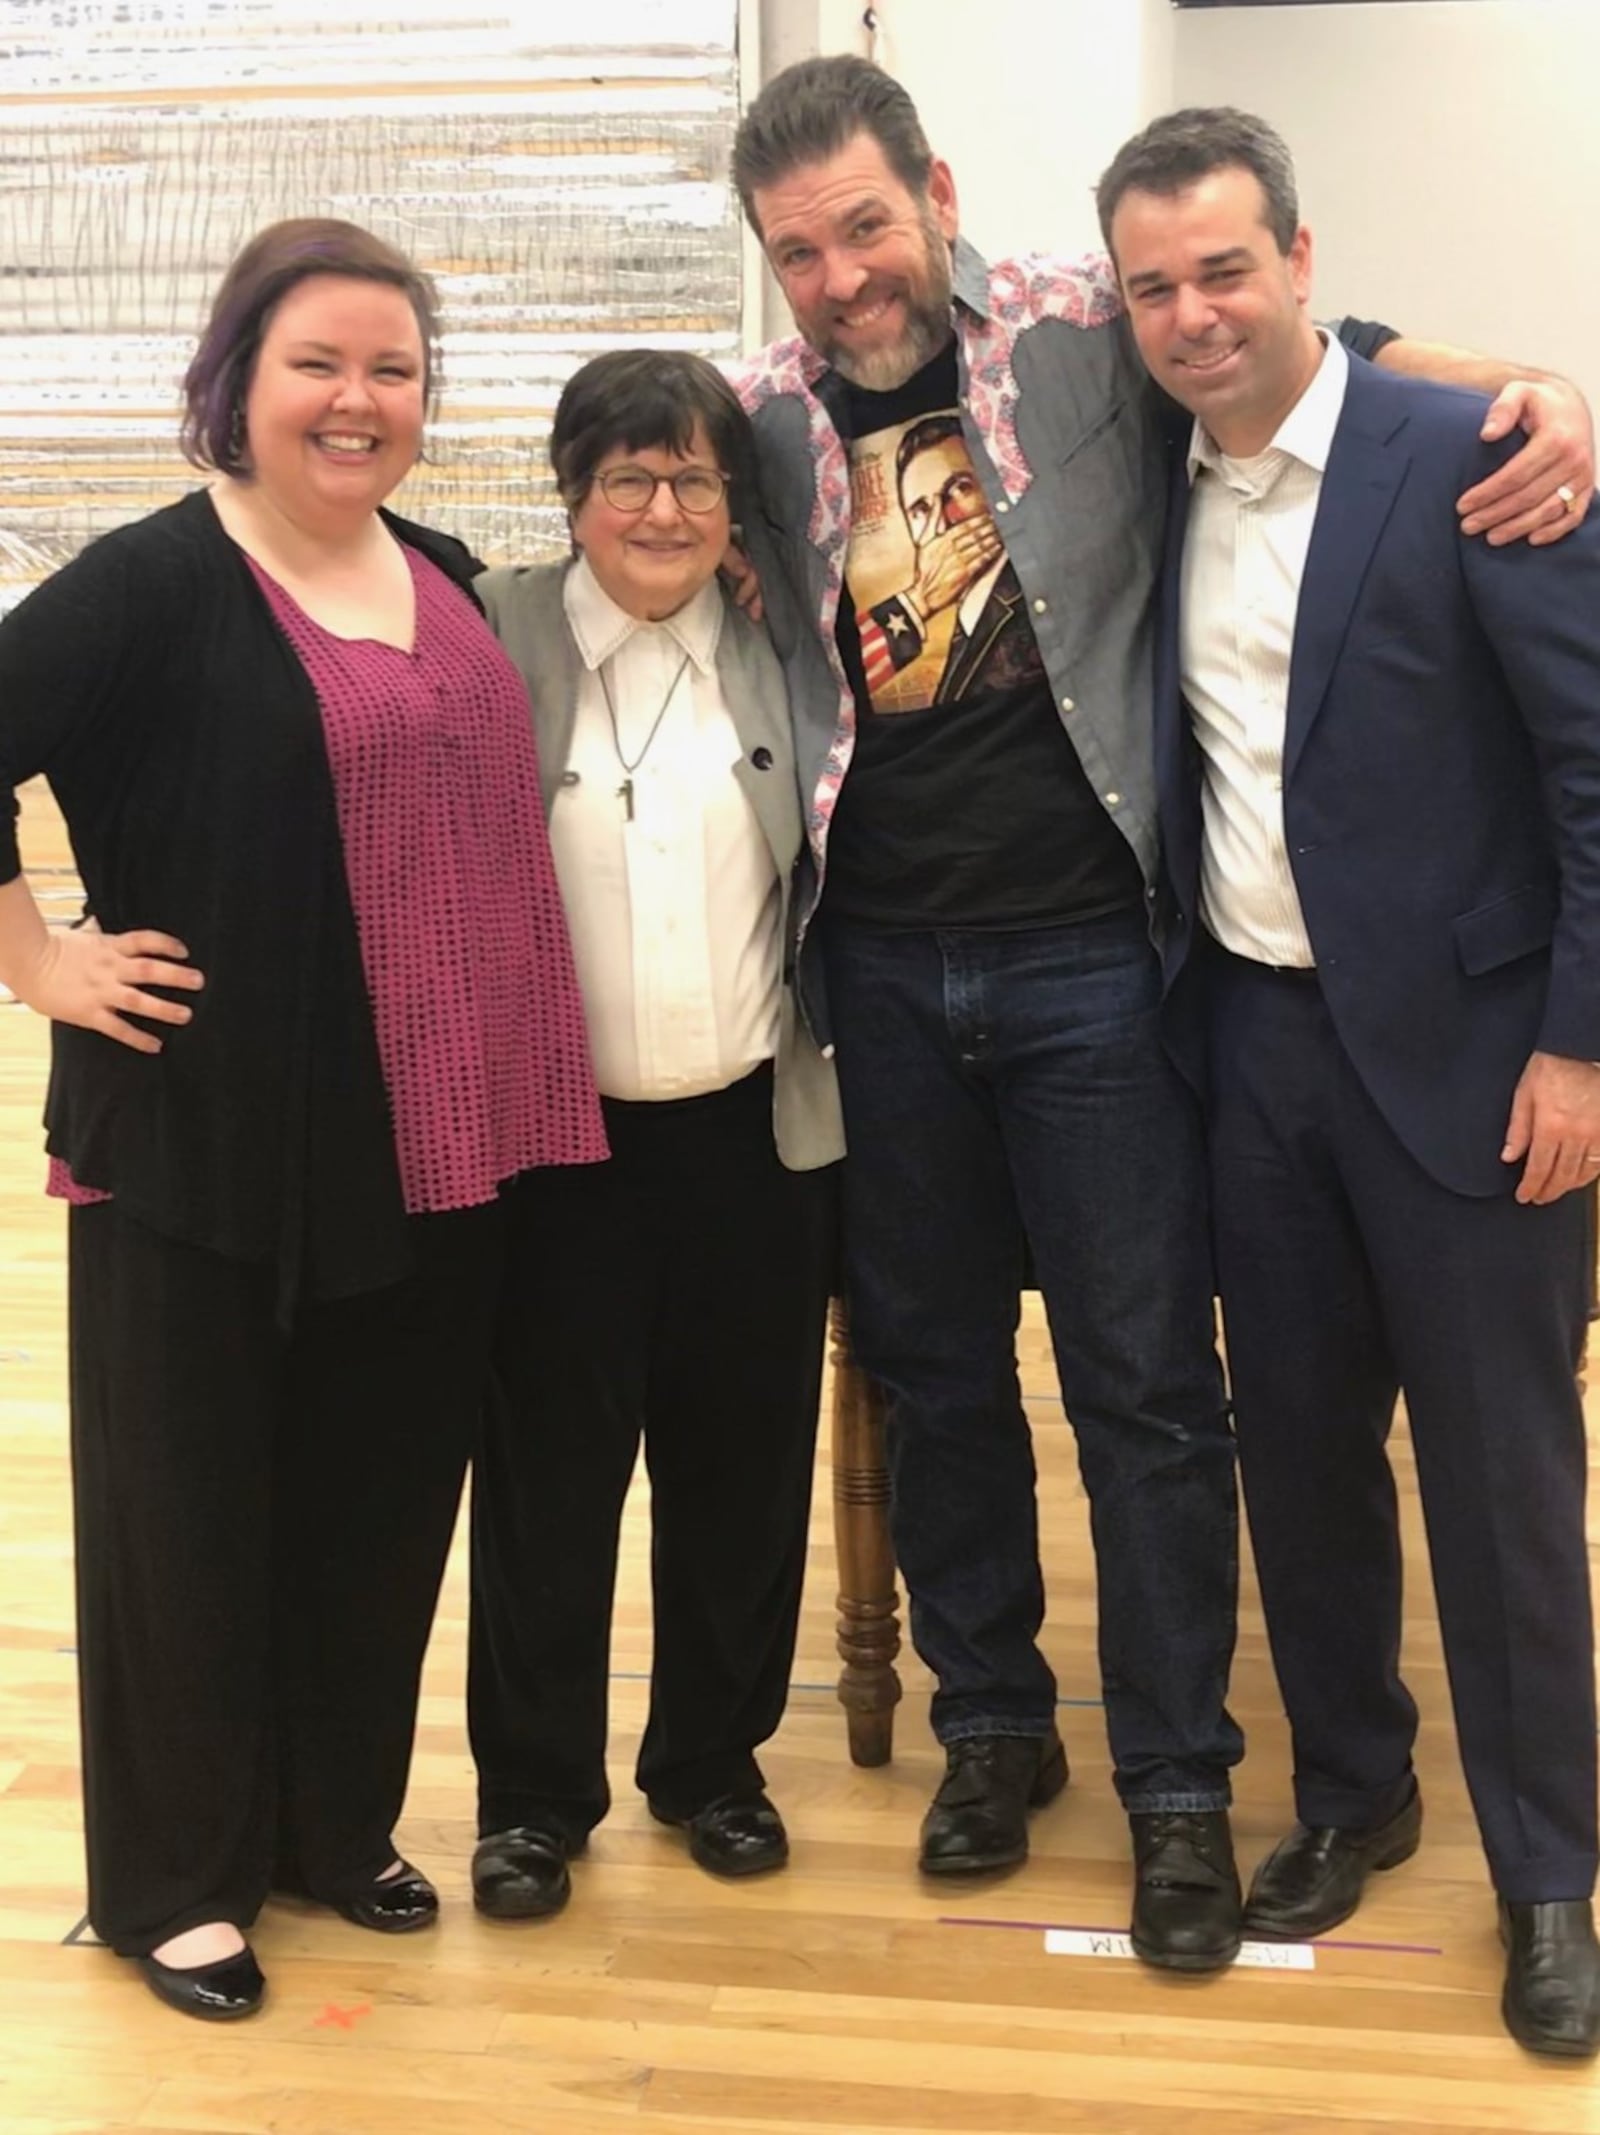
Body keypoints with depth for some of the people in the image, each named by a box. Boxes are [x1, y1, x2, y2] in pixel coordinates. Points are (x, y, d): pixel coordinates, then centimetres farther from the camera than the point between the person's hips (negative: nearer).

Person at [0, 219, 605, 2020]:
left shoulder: (449, 582, 9)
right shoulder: (156, 583, -10)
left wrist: (500, 1053, 14)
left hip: (434, 1147, 6)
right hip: (212, 1145, -6)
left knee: (382, 1504, 15)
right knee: (192, 1511, 8)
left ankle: (340, 1823, 34)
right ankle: (172, 1879, 25)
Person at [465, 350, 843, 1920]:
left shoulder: (779, 653, 6)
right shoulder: (494, 639, -3)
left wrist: (823, 1060, 5)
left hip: (754, 1135, 3)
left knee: (740, 1466, 12)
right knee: (547, 1469, 7)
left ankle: (713, 1758, 31)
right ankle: (533, 1789, 24)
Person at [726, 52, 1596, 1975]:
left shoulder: (1089, 333, -6)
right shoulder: (761, 418, 2)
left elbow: (1341, 353, 3)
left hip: (1086, 953, -3)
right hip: (881, 969, 3)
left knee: (1146, 1382, 4)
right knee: (933, 1366, 15)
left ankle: (1176, 1783, 21)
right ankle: (990, 1722, 35)